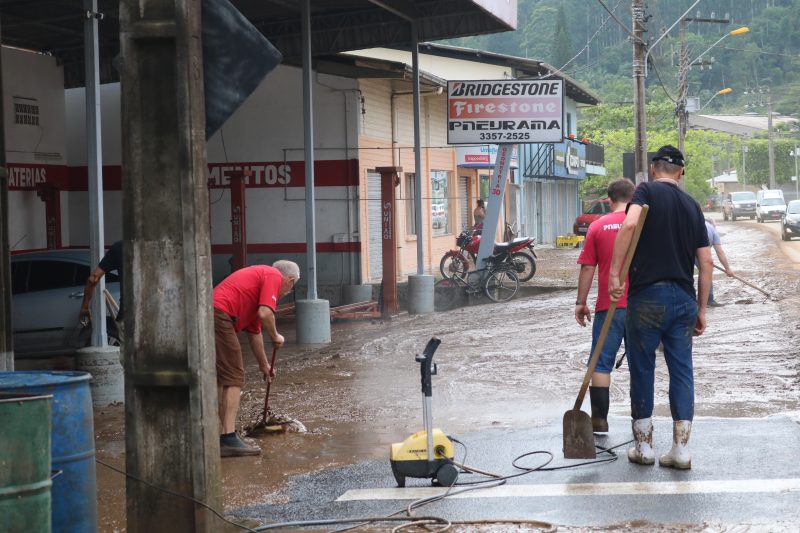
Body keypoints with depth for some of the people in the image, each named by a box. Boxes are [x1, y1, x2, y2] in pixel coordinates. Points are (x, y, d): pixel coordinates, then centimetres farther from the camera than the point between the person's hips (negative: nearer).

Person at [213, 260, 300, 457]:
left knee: (221, 380, 16)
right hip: (219, 316, -10)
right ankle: (229, 439, -8)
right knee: (233, 379, -5)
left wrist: (264, 365, 43)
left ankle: (225, 434, 19)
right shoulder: (274, 276, 3)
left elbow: (254, 331, 37)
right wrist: (275, 336, 6)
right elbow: (265, 314, -13)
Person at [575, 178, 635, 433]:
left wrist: (581, 302, 9)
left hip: (608, 307, -1)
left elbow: (587, 268, 1)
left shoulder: (598, 226, 0)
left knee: (601, 364, 5)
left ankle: (599, 419, 1)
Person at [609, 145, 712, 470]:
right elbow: (706, 262, 9)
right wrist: (701, 309, 15)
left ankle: (643, 446, 14)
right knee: (682, 371, 8)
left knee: (642, 370, 7)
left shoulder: (647, 192, -1)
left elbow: (630, 224, -22)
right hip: (684, 299, 4)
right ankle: (681, 449, 5)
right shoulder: (692, 206, 12)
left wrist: (614, 274, -21)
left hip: (647, 297, -4)